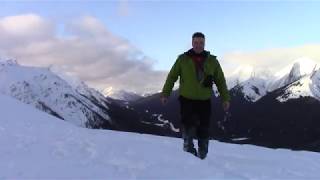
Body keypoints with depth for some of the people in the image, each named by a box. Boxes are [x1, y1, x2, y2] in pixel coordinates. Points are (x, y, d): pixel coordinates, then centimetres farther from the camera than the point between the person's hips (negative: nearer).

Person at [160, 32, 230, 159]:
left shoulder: (212, 61, 6)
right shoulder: (183, 59, 1)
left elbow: (220, 81, 11)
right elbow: (172, 77, 5)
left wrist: (225, 98, 7)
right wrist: (165, 94, 1)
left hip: (205, 101, 2)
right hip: (187, 99, -1)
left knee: (204, 129, 6)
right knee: (189, 124, -16)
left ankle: (202, 156, 20)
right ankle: (188, 147, 6)